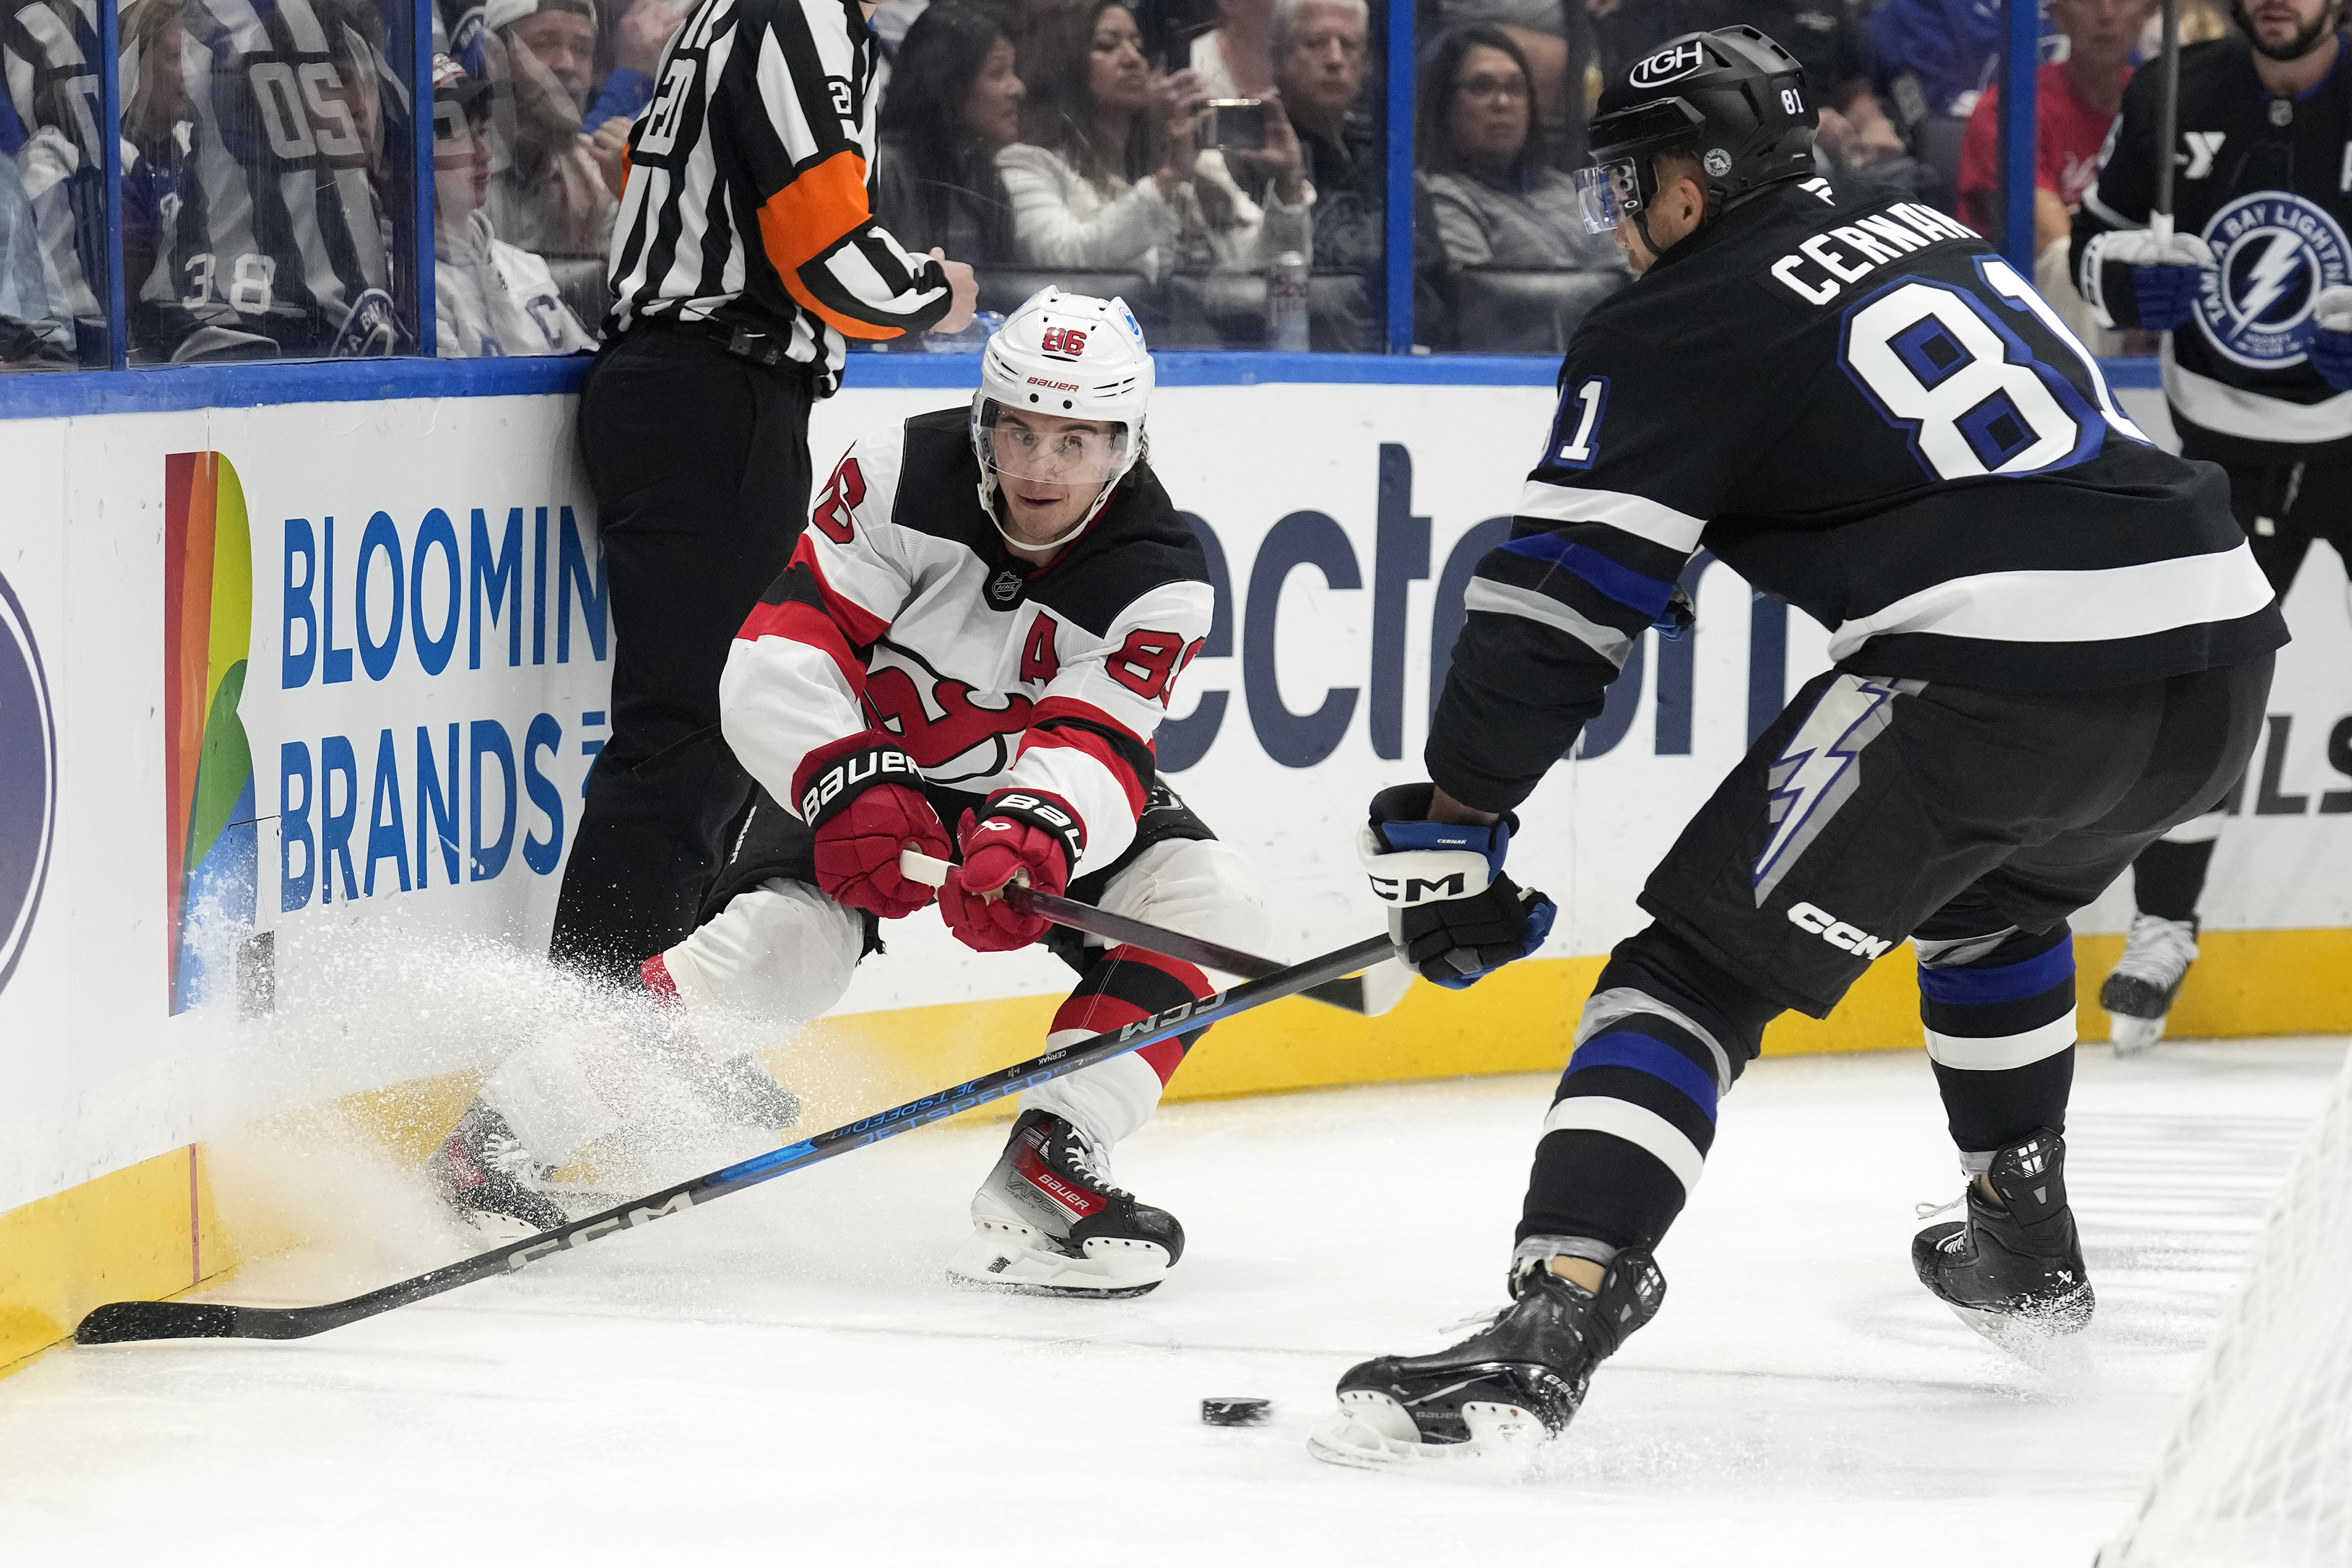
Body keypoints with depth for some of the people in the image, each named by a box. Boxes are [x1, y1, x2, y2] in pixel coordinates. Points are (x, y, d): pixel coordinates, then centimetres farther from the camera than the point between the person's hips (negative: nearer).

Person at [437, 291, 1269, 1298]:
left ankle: (1045, 1175, -21)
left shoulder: (1159, 581, -21)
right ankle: (502, 1133, -19)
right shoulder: (902, 478, -22)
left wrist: (1034, 838, -55)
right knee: (783, 939, -28)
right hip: (866, 758, -3)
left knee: (1204, 901, -21)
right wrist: (849, 788, -42)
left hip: (1038, 792, 3)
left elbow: (1094, 749, -33)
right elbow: (779, 658, -26)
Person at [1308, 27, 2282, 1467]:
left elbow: (1561, 595, -2)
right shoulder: (1934, 236, 24)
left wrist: (1453, 820, 2)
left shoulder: (1680, 328, 4)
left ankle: (1550, 1326, -21)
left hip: (2006, 671, -7)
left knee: (1704, 961, -4)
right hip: (2226, 644, 7)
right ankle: (2028, 1248, 44)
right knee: (1994, 896, 37)